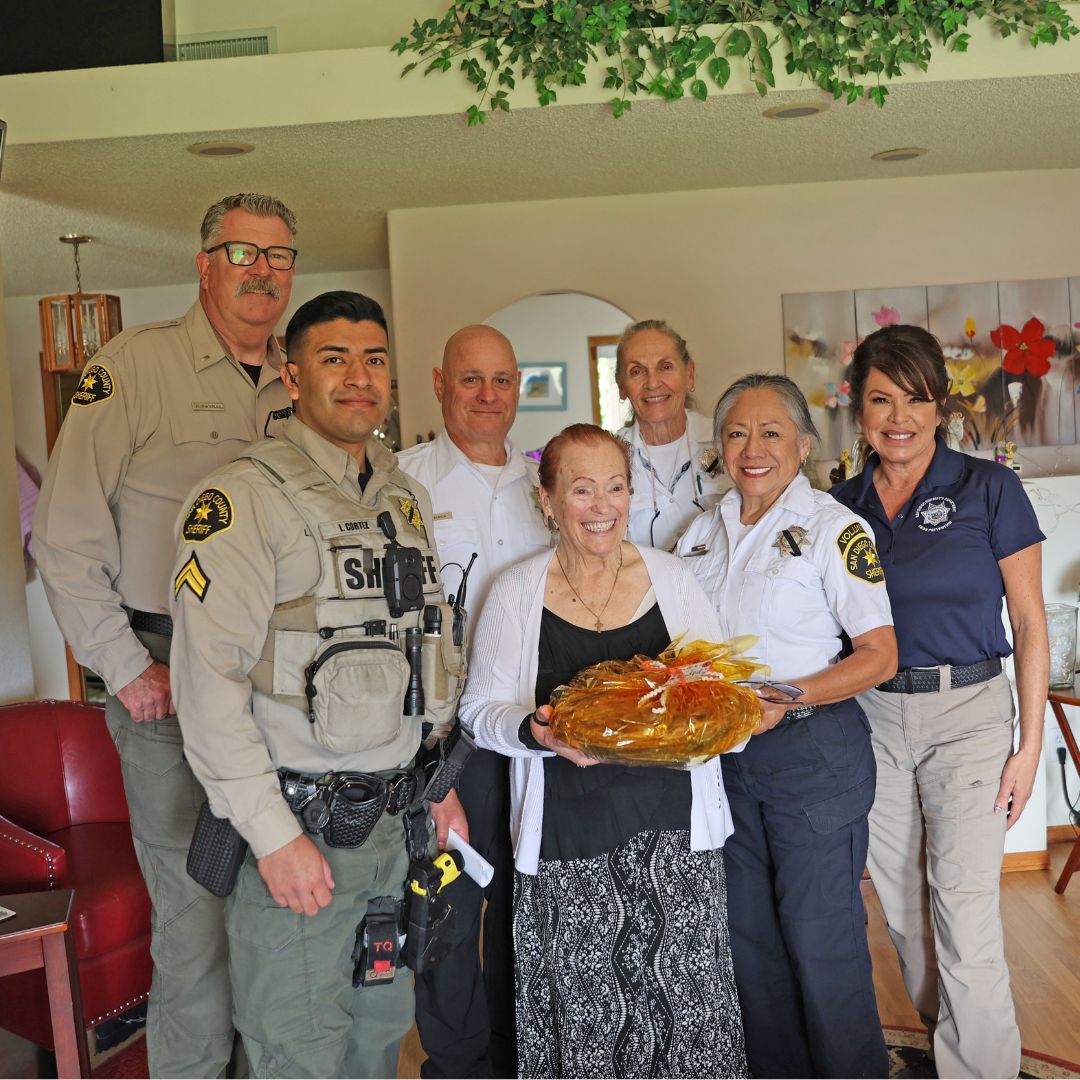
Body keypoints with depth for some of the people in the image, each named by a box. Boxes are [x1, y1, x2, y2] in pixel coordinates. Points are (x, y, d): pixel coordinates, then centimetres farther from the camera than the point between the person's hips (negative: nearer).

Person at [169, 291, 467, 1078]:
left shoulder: (407, 498, 11)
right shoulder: (246, 497, -13)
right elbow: (208, 675, -18)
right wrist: (272, 832, -19)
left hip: (396, 821, 6)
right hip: (298, 820, -6)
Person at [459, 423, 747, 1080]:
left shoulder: (673, 577, 5)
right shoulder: (516, 591, 2)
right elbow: (481, 708, 3)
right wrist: (534, 731, -17)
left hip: (672, 828, 1)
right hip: (568, 838, -1)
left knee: (686, 1000, 1)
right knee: (584, 1012, 2)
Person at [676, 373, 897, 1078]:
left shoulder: (834, 528, -9)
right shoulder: (705, 532, 9)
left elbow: (880, 655, -12)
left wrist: (787, 697, -24)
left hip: (814, 749, -6)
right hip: (725, 753, 6)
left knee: (819, 936, 1)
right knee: (747, 931, 15)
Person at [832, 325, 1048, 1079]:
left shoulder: (989, 490, -5)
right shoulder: (843, 505, 5)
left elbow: (1030, 623, -3)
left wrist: (1030, 746, -7)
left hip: (966, 712, -4)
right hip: (872, 715, 4)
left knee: (965, 913, -6)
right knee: (903, 904, 14)